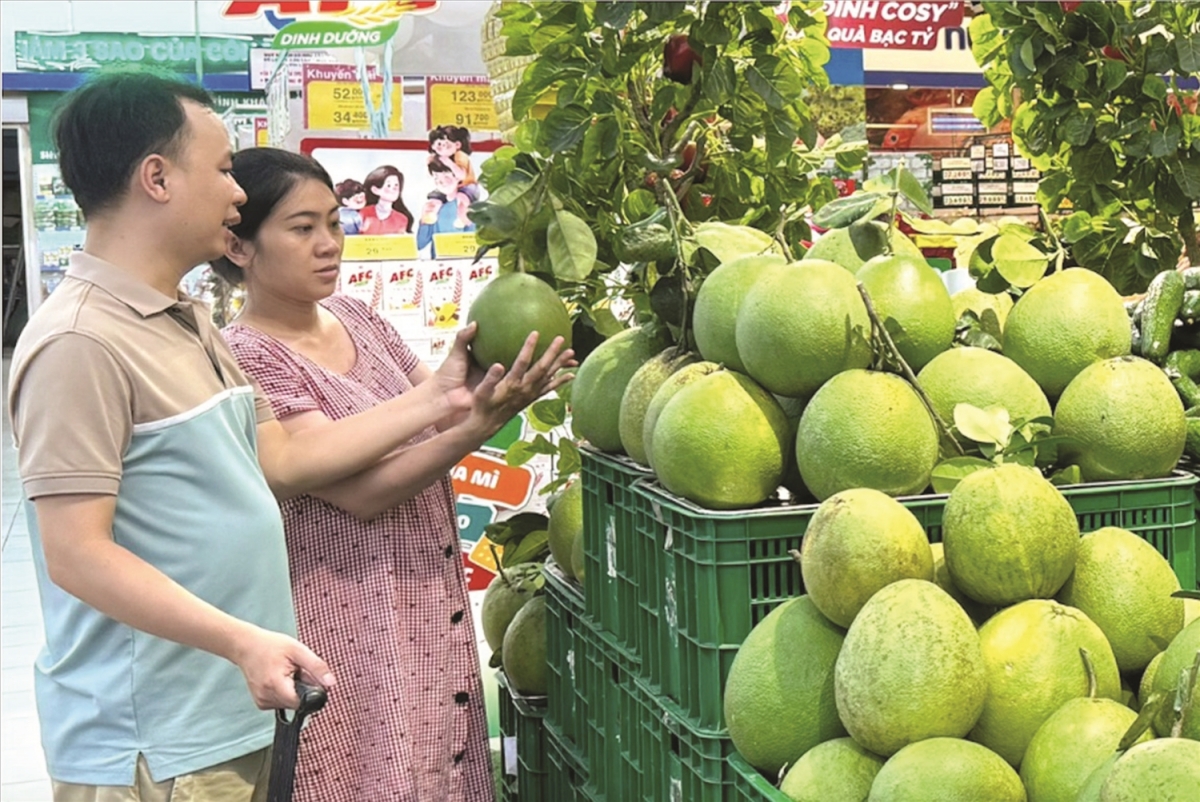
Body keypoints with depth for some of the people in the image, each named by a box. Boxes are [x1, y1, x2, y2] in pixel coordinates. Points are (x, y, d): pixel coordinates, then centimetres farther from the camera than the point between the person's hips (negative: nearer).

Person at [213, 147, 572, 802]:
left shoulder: (353, 317, 6)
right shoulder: (247, 357, -15)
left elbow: (440, 414, 8)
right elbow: (361, 491, -21)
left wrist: (497, 391, -12)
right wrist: (477, 426, -32)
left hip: (430, 611, 7)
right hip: (350, 630, -7)